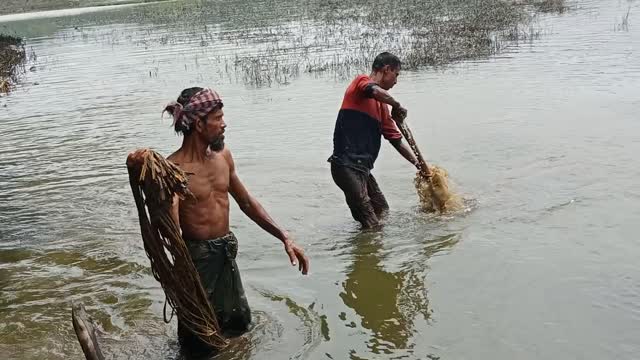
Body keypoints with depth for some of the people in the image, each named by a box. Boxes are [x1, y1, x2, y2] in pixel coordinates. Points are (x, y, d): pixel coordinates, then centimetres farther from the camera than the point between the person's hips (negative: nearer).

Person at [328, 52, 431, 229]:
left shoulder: (381, 105, 20)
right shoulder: (361, 81, -3)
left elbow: (396, 139, 24)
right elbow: (375, 91, -29)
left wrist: (418, 164, 18)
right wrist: (397, 106, -14)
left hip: (362, 167, 10)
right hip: (347, 165, -10)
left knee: (383, 213, 20)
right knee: (371, 224, -8)